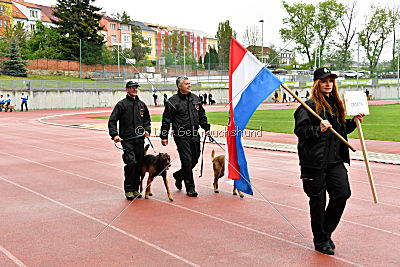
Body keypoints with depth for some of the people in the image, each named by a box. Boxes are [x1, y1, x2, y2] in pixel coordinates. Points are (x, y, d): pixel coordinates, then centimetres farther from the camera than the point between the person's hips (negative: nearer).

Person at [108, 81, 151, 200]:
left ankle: (135, 189, 18)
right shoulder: (122, 104, 0)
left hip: (140, 139, 5)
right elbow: (112, 121, -2)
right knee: (131, 162, -15)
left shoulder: (142, 105, 15)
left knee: (139, 165, 6)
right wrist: (114, 135, -13)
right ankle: (128, 190, -4)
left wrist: (147, 130, 8)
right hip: (127, 139, -5)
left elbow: (147, 120, 26)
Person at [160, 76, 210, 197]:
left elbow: (202, 115, 22)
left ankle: (178, 176, 35)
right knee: (187, 161, -7)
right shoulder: (173, 101, -5)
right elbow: (166, 120, -4)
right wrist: (164, 136, -6)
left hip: (194, 135, 6)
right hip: (181, 136, -6)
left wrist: (206, 128, 13)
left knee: (195, 160, 10)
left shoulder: (195, 99, 12)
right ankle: (190, 188, 4)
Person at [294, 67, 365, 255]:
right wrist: (319, 129, -24)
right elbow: (300, 131, -12)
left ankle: (326, 231, 19)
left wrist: (354, 122, 11)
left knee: (343, 193, -4)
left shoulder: (337, 104, 16)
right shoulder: (309, 106, -6)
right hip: (315, 161, -6)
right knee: (318, 201, 2)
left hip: (335, 160, 6)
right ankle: (321, 240, 19)